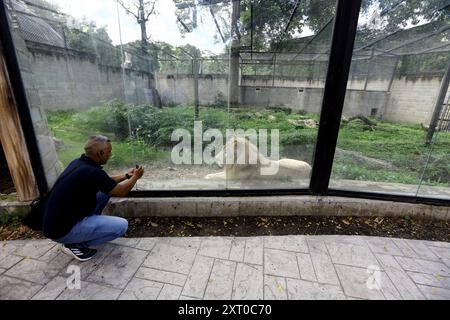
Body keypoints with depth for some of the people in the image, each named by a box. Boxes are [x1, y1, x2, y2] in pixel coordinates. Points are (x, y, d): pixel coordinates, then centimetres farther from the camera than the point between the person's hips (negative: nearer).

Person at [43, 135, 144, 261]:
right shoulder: (92, 172, -28)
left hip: (58, 219, 9)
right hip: (62, 230, -9)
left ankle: (91, 224, 17)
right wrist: (135, 177, 4)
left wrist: (126, 175, 17)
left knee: (105, 189, 10)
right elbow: (121, 191, -12)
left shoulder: (78, 162, -1)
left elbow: (105, 181, 16)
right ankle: (74, 244, 1)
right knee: (121, 225, -14)